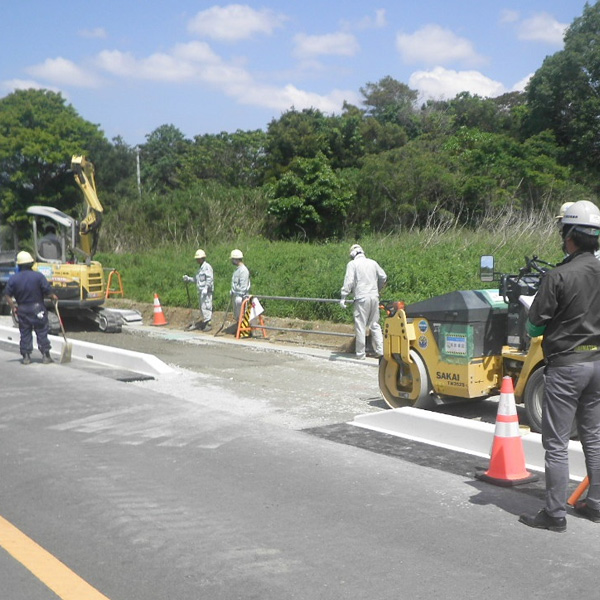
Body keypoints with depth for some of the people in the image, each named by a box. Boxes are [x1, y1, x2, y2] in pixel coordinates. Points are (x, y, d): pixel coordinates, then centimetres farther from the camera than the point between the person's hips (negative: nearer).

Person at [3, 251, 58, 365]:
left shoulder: (13, 278, -2)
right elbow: (47, 291, -11)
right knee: (42, 333, 6)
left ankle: (26, 356, 11)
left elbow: (7, 295, -3)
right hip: (37, 309, -2)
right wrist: (53, 297, 9)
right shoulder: (38, 276, -10)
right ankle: (45, 356, 8)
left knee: (25, 334, 11)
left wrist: (13, 307, 8)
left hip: (22, 310, 2)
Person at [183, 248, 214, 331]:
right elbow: (197, 279, 23)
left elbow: (209, 279, -20)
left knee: (206, 307, -10)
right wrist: (188, 279, 12)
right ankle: (205, 322, 20)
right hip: (201, 291, 10)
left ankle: (208, 323, -6)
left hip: (206, 291, -10)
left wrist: (206, 288, -28)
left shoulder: (207, 267, -11)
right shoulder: (200, 267, 20)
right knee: (201, 307, 13)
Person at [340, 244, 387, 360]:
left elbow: (349, 281, -10)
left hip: (361, 299, -5)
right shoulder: (373, 262, 13)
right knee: (375, 324, 14)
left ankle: (360, 354, 3)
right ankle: (380, 350, 11)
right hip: (374, 297, 5)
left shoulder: (352, 264, -1)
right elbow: (383, 277, 17)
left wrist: (343, 297, -10)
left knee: (360, 326, 0)